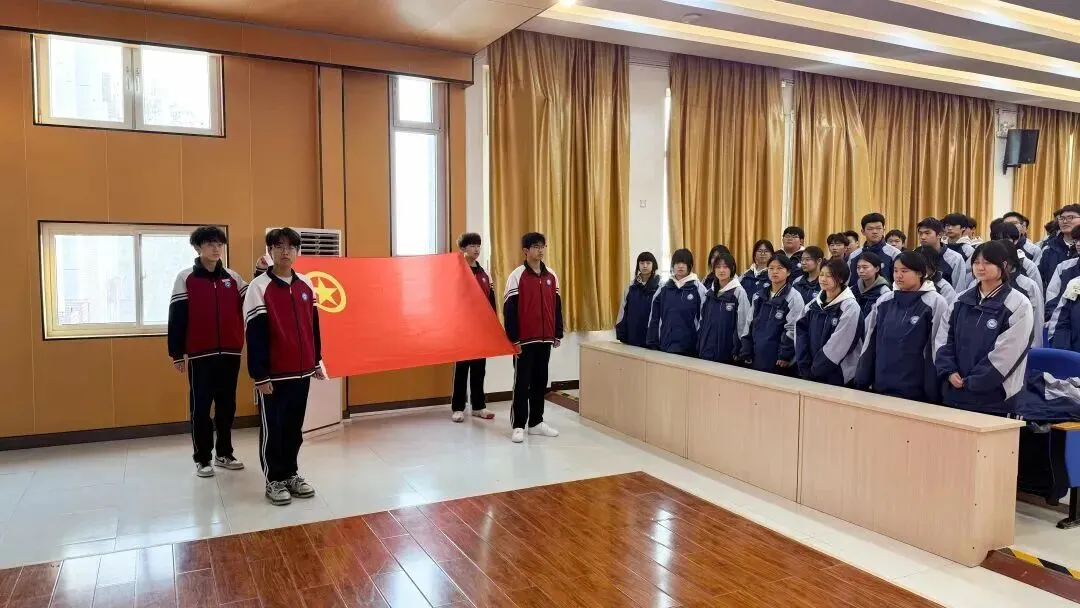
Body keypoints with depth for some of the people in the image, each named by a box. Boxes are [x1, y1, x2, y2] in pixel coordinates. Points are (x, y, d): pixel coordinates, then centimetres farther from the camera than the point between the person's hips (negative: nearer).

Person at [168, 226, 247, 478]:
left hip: (230, 353, 4)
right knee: (200, 406, 4)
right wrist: (177, 353, -6)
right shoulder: (186, 278, -1)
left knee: (227, 405, 11)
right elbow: (176, 318, -3)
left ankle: (224, 453, 23)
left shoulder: (233, 277, 8)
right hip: (200, 355, -3)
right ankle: (202, 458, 14)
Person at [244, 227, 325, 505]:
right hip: (273, 374, -5)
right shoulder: (259, 287, -9)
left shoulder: (306, 285, 7)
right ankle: (274, 480, 19)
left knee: (294, 427, 14)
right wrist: (260, 376, -13)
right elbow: (255, 336, -11)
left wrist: (317, 362, 16)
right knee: (272, 429, 6)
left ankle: (291, 474, 28)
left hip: (302, 371, 5)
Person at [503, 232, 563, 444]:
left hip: (545, 339, 5)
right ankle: (518, 425, 7)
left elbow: (557, 306, 14)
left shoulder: (551, 276, 9)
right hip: (524, 339, -5)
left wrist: (558, 334, 12)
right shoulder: (517, 276, -8)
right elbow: (509, 309, -10)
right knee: (522, 382, 0)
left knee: (540, 381, 11)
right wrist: (513, 339, -13)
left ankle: (536, 422, 21)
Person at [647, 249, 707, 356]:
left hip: (689, 348, -3)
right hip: (665, 346, 3)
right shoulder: (663, 289, 7)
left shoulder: (698, 288, -3)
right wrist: (652, 344, 4)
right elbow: (654, 318, 9)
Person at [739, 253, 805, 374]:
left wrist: (785, 356, -15)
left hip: (778, 360, -5)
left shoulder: (794, 297, -6)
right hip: (757, 358, 5)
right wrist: (746, 353, 7)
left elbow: (793, 330, -11)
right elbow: (750, 325, 13)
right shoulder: (758, 297, 11)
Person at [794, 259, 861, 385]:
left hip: (837, 376, -5)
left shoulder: (850, 307, -9)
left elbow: (837, 346, -14)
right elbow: (801, 333, 3)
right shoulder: (813, 305, 7)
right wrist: (805, 368, -7)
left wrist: (814, 370, -12)